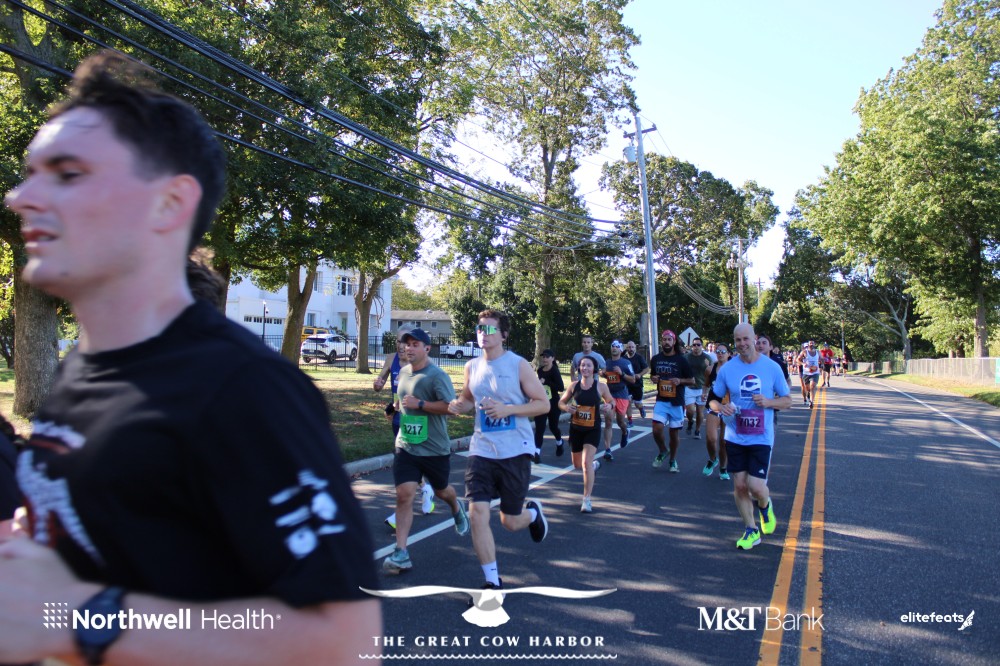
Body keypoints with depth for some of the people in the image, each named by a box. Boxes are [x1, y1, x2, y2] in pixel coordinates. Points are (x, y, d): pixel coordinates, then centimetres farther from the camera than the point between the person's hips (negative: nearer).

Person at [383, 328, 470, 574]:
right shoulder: (403, 372, 7)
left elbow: (452, 407, -25)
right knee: (404, 495, -9)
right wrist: (401, 406, 11)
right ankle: (401, 553, -6)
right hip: (406, 446, 4)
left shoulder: (437, 376, -16)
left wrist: (419, 404, -27)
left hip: (435, 449, -4)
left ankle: (456, 508, 55)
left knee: (441, 491, 18)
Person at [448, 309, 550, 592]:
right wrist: (458, 405, -2)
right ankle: (492, 581, 8)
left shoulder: (519, 365, -7)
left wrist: (507, 409, -20)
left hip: (515, 451, -3)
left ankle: (532, 511, 44)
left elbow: (543, 404, -7)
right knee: (477, 513, -9)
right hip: (482, 450, 4)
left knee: (510, 522, 6)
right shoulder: (472, 366, 6)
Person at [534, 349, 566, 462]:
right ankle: (537, 452, -11)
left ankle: (559, 443, 45)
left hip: (553, 404, -4)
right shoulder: (540, 370, 5)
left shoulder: (555, 371, -15)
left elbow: (561, 388, -26)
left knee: (553, 426, 14)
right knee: (539, 428, -8)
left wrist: (545, 382, -27)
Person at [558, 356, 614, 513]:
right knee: (577, 465, 17)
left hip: (593, 429, -3)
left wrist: (609, 406, -17)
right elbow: (561, 401, 8)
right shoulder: (574, 385, -3)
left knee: (586, 462, -17)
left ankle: (587, 500, -7)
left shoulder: (601, 386, -8)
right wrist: (566, 407, -15)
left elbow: (612, 401, 6)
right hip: (576, 428, 3)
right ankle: (595, 465, 53)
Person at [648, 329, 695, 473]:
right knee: (657, 430, -12)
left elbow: (692, 381, 0)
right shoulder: (655, 359, 5)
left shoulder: (681, 360, -4)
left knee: (674, 432, 6)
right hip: (661, 400, 2)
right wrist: (653, 379, -3)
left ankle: (673, 460, 26)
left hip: (676, 402, -2)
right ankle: (662, 451, 18)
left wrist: (680, 381, -19)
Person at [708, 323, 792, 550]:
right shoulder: (727, 369, -1)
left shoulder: (772, 367, -4)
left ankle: (765, 506, 28)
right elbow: (713, 399, 7)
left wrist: (768, 402, -17)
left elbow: (788, 400, 3)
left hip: (761, 438, -2)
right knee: (739, 485, 5)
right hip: (735, 437, 2)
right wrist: (721, 407, -16)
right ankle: (751, 530, 24)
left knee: (755, 486, -9)